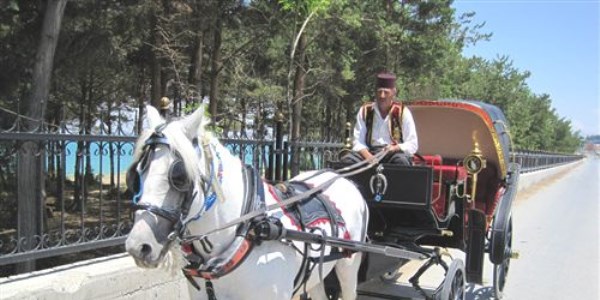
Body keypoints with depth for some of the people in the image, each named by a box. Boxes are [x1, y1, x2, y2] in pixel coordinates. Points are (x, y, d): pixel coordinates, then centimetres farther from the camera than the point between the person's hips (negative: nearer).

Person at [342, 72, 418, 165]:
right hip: (370, 152, 2)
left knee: (402, 160, -36)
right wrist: (369, 157, -16)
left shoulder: (403, 112, 1)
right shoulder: (365, 111, 6)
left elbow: (412, 145, 1)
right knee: (347, 160, -26)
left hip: (395, 153, -2)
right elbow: (358, 142, 5)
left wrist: (395, 148, -20)